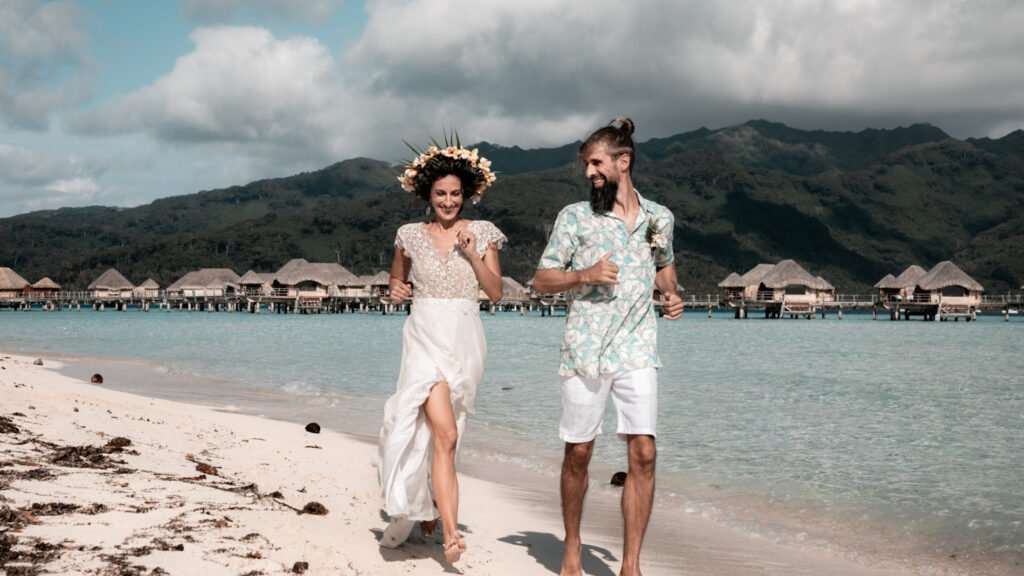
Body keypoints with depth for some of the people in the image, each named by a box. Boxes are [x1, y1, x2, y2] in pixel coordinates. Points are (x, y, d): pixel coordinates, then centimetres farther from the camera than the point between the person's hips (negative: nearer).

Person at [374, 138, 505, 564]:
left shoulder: (482, 233, 6)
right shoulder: (411, 235, 7)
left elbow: (496, 292, 3)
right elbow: (396, 280, 22)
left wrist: (472, 254, -10)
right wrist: (396, 290, -1)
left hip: (465, 341, 2)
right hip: (425, 337, -2)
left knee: (437, 434, 9)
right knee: (445, 435, -19)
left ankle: (426, 509, 32)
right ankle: (451, 534, -23)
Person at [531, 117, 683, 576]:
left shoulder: (659, 217, 9)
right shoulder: (574, 216, 2)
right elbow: (542, 280, 4)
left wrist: (671, 296, 6)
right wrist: (585, 275, -14)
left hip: (638, 351, 1)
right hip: (584, 350, -1)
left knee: (643, 453, -8)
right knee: (578, 452, 6)